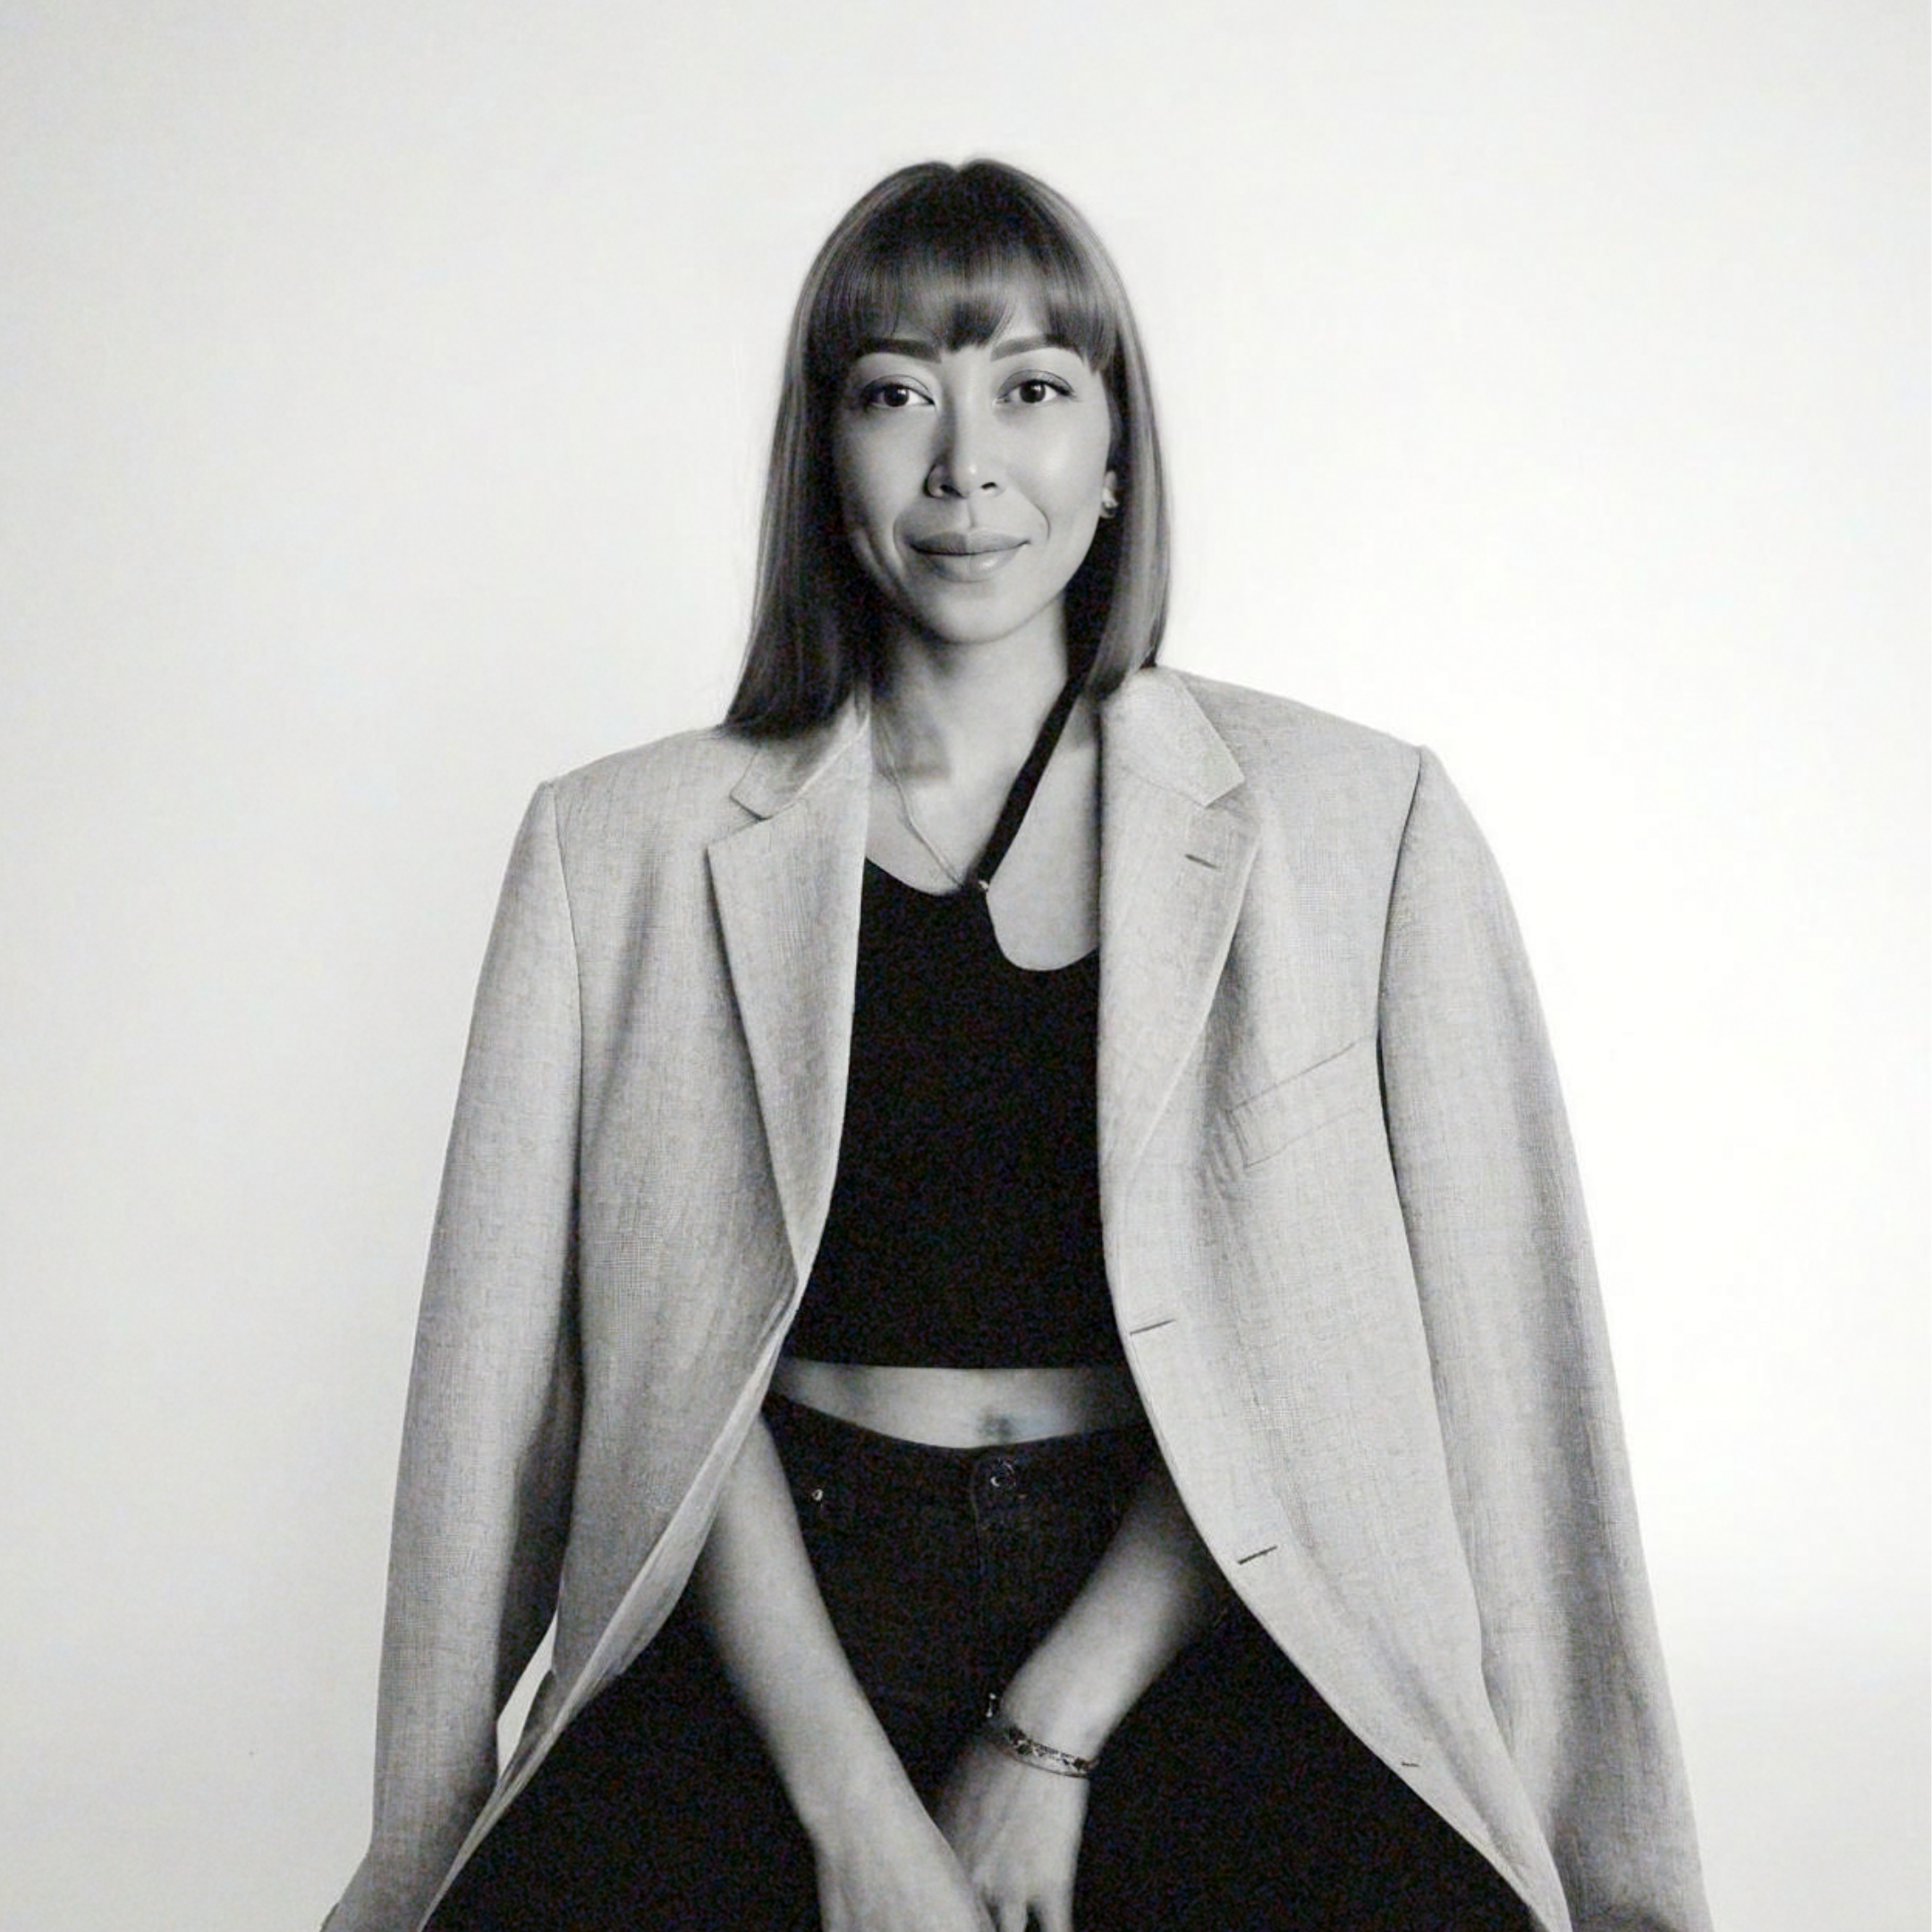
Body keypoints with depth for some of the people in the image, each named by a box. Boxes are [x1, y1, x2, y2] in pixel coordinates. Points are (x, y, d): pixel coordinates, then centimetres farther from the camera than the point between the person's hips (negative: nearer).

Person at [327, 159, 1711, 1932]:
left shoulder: (1354, 823, 3)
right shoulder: (628, 848, 6)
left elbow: (1314, 1340, 0)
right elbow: (674, 1350, 1)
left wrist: (1051, 1730, -9)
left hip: (1183, 1616, 0)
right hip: (785, 1608, 1)